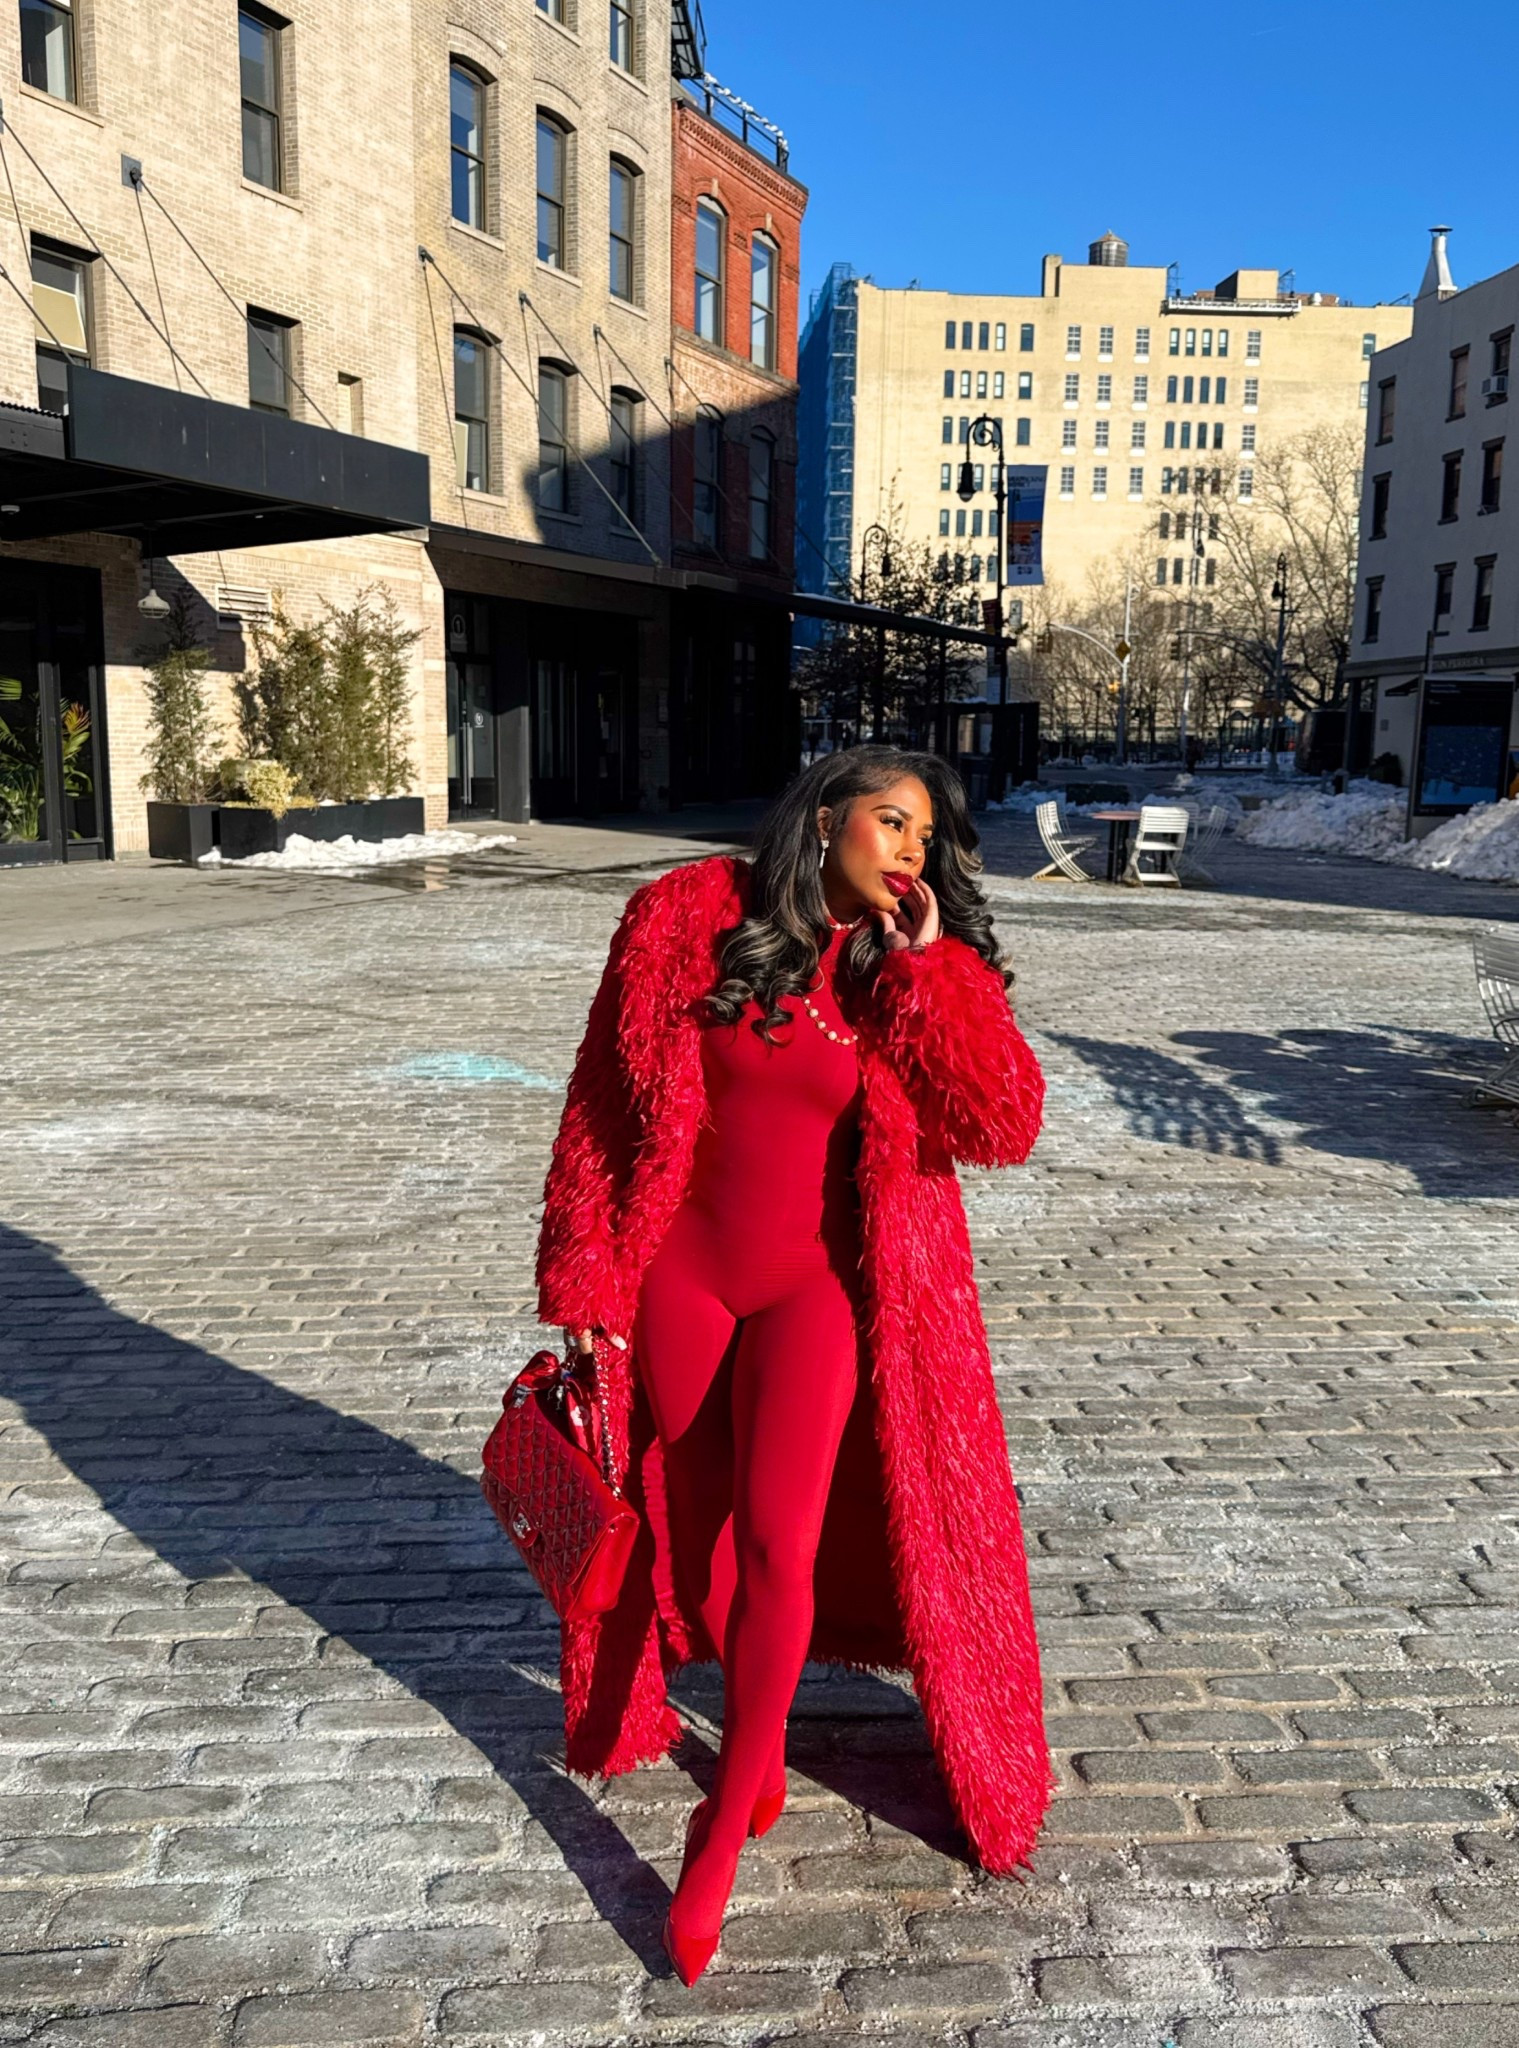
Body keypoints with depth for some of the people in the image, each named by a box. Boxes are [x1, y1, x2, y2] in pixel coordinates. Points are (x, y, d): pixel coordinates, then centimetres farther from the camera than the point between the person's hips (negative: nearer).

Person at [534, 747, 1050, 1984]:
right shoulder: (687, 922, -8)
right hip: (679, 1278, 1)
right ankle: (760, 1736, 44)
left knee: (777, 1540, -8)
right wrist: (590, 1293, -4)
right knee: (698, 1533, 15)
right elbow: (605, 1112, -4)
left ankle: (723, 1827, 15)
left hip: (820, 1287, -1)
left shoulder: (924, 974, -5)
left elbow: (1005, 1127, -17)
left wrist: (925, 964, -20)